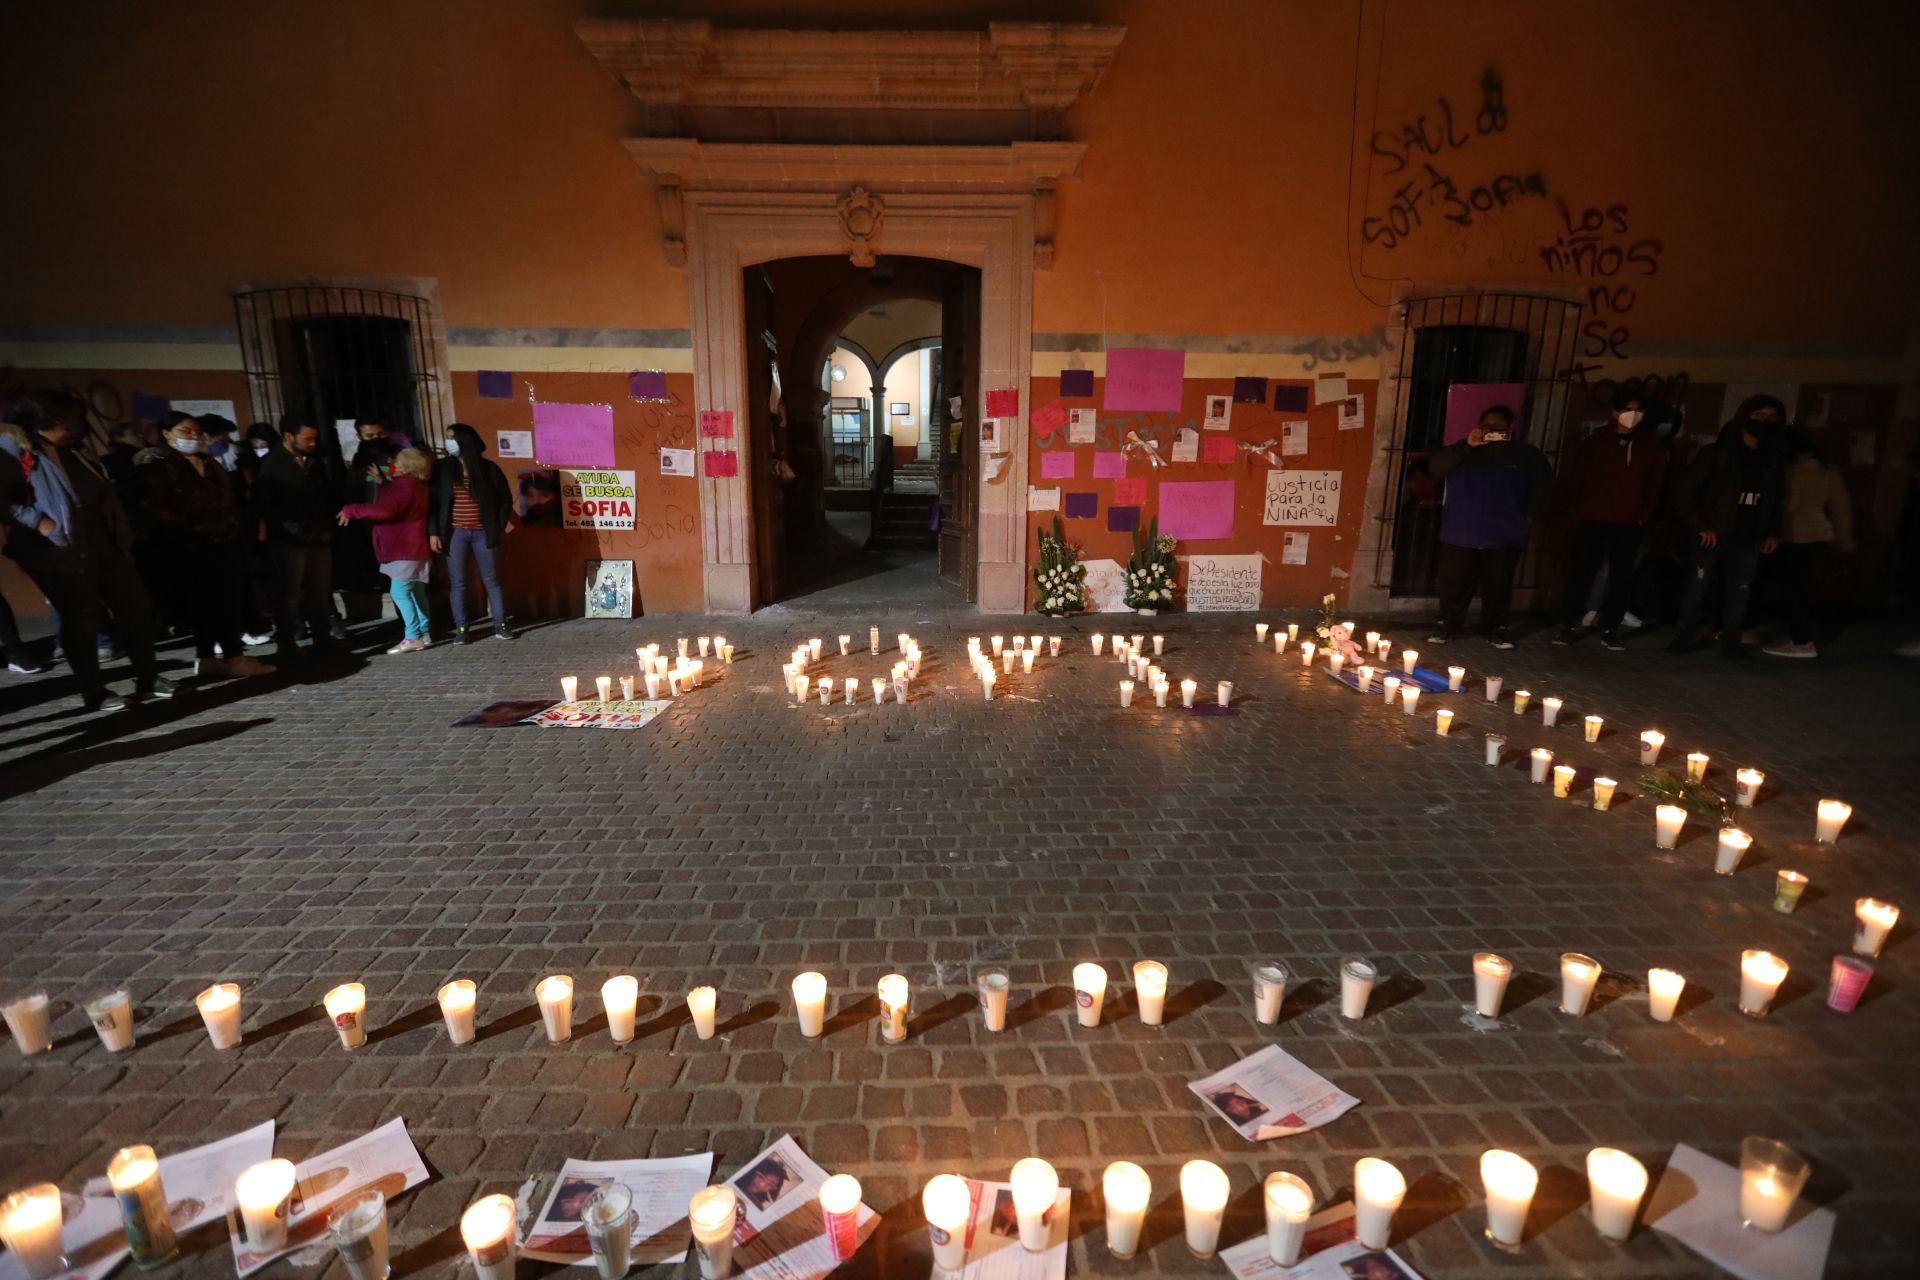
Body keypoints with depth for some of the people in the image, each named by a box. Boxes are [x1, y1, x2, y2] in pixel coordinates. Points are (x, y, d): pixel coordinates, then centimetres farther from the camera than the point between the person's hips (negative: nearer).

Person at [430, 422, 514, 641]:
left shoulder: (488, 468, 1)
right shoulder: (443, 469, 3)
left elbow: (506, 499, 6)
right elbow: (433, 501, 3)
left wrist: (499, 526, -1)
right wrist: (434, 532, -6)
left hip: (481, 533, 0)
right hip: (455, 533, 0)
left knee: (491, 580, 6)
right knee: (458, 583, 2)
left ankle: (500, 625, 12)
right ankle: (461, 628, 8)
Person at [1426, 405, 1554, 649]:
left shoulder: (1525, 455, 9)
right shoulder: (1464, 452, 8)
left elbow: (1543, 487, 13)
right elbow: (1436, 467, -9)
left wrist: (1533, 512, 3)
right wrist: (1466, 445, -17)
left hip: (1504, 537, 0)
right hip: (1460, 534, 0)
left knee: (1498, 585, 5)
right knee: (1454, 583, 0)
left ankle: (1497, 627, 18)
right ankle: (1448, 624, 11)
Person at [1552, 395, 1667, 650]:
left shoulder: (1651, 447, 8)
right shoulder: (1595, 442, 1)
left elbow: (1654, 486, 11)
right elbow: (1571, 476, 2)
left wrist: (1645, 516, 3)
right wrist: (1572, 511, -2)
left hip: (1628, 524, 3)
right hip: (1591, 520, -2)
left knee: (1621, 578, 6)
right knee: (1580, 573, -3)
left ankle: (1610, 629, 15)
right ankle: (1569, 626, 4)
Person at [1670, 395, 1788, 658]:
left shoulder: (1774, 460, 9)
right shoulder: (1717, 453, -6)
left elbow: (1777, 499, 20)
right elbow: (1684, 491, -8)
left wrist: (1772, 532, 10)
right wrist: (1700, 526, -11)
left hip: (1748, 539, 4)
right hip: (1713, 535, -4)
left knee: (1740, 591, 6)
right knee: (1697, 586, -2)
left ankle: (1731, 641, 14)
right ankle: (1685, 637, 7)